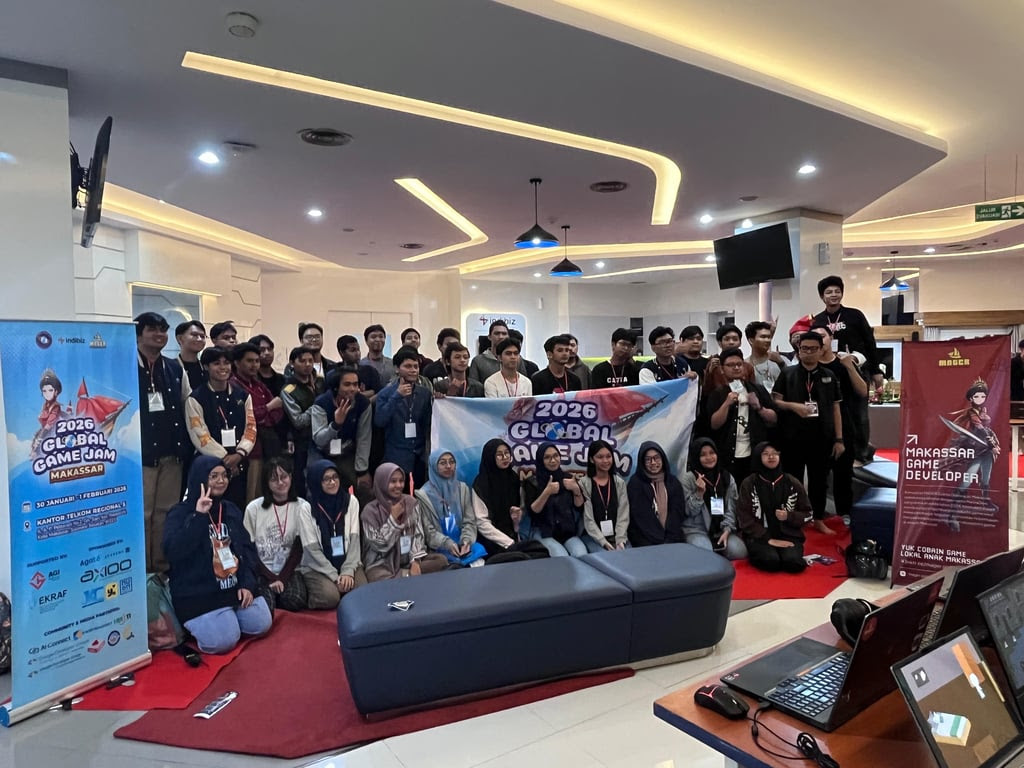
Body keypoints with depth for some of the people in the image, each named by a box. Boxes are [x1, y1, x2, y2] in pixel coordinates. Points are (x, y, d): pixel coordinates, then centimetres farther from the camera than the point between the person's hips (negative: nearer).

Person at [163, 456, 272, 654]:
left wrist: (248, 583, -5)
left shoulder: (231, 509, 9)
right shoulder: (180, 513, -8)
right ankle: (196, 622, 13)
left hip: (236, 585, 6)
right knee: (223, 641, -17)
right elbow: (173, 552, -25)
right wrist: (198, 516, -28)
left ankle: (227, 615, 22)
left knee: (261, 625, -4)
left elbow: (247, 548, 8)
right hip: (197, 593, -5)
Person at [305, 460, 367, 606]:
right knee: (330, 596, -29)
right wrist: (335, 576, -13)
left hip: (348, 563, 3)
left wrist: (348, 571, -13)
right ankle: (311, 595, 4)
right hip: (318, 567, -3)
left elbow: (355, 539, -1)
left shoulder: (351, 501, 2)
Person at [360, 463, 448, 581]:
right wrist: (393, 518, -14)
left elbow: (418, 534, 3)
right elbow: (378, 545, -11)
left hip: (408, 560, 4)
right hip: (382, 564, -4)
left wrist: (415, 560, -11)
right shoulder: (371, 510, -7)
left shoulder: (410, 502, 5)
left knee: (441, 560, -20)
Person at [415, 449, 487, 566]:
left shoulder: (463, 488, 11)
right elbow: (428, 531, -4)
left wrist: (466, 540, -13)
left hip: (462, 543, 4)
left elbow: (469, 521, 6)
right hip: (440, 548, -4)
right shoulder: (424, 495, -1)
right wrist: (448, 544, -19)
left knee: (478, 550, -27)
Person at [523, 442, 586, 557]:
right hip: (543, 532, -2)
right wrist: (547, 492, -23)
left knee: (582, 556, -25)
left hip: (568, 532, 3)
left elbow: (580, 507, 5)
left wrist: (576, 490, -14)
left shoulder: (568, 478, 9)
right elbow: (532, 511, -10)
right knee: (562, 558, -28)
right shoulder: (532, 482, -1)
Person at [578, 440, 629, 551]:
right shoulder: (584, 483, -1)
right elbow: (588, 518, -6)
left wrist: (620, 540, -11)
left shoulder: (619, 483, 9)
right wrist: (603, 542, -14)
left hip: (617, 536, 3)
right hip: (593, 537, -3)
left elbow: (623, 515, 2)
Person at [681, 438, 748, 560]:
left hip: (722, 529, 4)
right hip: (696, 530, -4)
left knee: (739, 552, -22)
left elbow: (731, 509, 5)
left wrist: (726, 530, -10)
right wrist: (700, 493, -21)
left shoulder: (727, 478, 7)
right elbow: (690, 511, -7)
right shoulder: (688, 479, -5)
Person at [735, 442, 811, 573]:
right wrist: (768, 539, -13)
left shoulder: (793, 483, 8)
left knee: (793, 562, -28)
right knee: (771, 561, -31)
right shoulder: (748, 484, 1)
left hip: (788, 534, 2)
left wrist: (789, 516, -10)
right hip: (759, 536, -2)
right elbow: (744, 518, -4)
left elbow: (807, 514, 11)